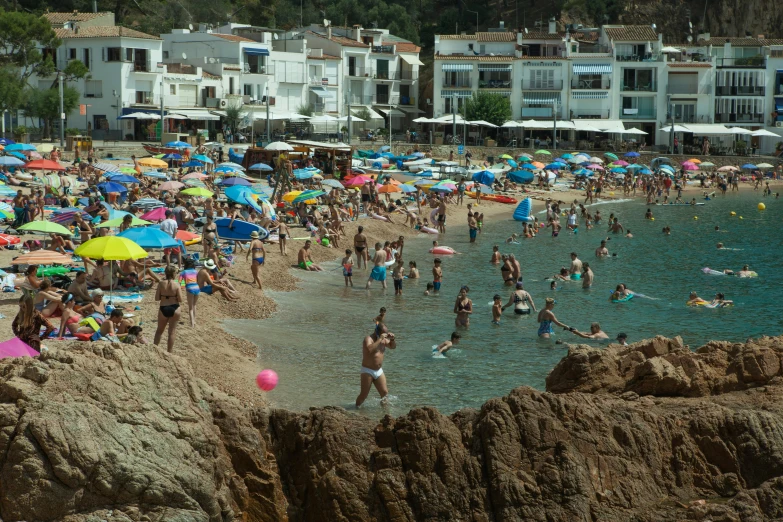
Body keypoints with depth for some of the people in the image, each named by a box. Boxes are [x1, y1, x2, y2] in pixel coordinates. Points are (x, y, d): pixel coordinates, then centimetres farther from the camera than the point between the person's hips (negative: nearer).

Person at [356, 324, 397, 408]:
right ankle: (357, 408, 12)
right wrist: (380, 339, -33)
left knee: (384, 393, 5)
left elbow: (392, 346, 21)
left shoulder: (383, 339, 8)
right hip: (367, 371, -7)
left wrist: (392, 339, -1)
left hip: (379, 371, 7)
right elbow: (369, 349, -37)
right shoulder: (369, 339, -16)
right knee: (364, 395, -4)